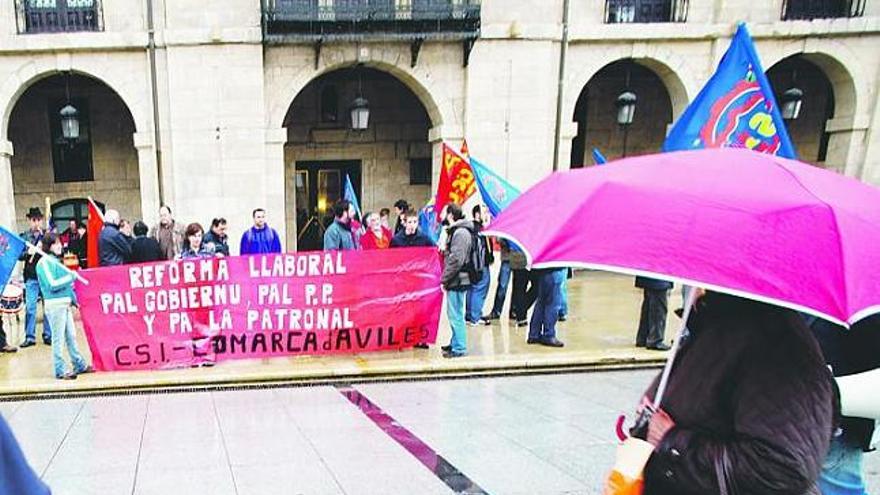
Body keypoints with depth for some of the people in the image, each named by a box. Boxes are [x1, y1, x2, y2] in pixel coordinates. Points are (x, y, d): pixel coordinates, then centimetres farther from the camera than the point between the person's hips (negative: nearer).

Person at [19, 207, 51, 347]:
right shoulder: (24, 236, 7)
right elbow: (19, 255, 3)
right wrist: (28, 252, -16)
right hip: (31, 277, 0)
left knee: (48, 306, 5)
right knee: (30, 307, 1)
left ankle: (48, 335, 14)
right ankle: (29, 337, 10)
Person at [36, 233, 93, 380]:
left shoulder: (56, 261, 16)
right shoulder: (44, 263, -9)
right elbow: (51, 285, -17)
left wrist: (73, 298, 12)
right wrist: (70, 277, -14)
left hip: (66, 303, 8)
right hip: (55, 304, -8)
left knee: (71, 336, 13)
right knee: (58, 338, -3)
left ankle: (80, 365, 21)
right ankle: (60, 370, 4)